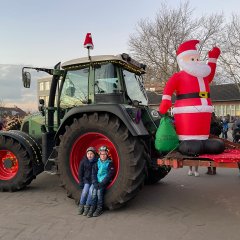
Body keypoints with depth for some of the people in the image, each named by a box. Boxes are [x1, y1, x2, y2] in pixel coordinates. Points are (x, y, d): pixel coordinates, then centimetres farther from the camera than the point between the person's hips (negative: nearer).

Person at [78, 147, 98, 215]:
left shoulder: (97, 161, -9)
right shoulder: (83, 161, -2)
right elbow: (80, 172, 4)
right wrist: (81, 182, -1)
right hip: (86, 179, 2)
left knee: (91, 191, -24)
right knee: (85, 191, -20)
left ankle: (87, 207, -9)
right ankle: (81, 206, -1)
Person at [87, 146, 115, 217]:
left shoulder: (109, 163, -1)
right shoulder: (97, 163, 10)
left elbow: (110, 175, -8)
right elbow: (94, 173, 6)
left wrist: (102, 183, -16)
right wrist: (95, 183, -9)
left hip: (104, 182, -3)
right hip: (97, 182, 3)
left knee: (99, 191, -25)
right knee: (94, 192, -21)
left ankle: (99, 209, -12)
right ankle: (92, 208, -12)